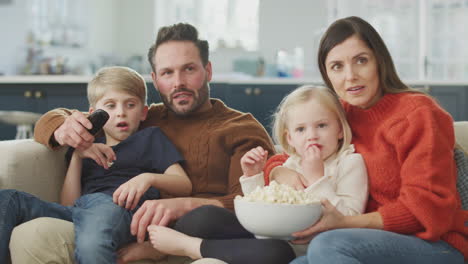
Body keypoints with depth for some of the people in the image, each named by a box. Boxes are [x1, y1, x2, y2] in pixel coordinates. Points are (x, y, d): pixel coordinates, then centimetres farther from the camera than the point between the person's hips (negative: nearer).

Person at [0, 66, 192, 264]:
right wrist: (76, 156, 11)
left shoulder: (150, 137, 26)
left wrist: (148, 178, -9)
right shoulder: (86, 147, 34)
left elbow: (185, 186, 11)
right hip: (78, 209, 5)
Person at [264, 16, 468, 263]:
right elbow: (285, 159, 17)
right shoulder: (340, 115, 9)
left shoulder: (418, 114, -9)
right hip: (376, 240, 6)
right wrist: (283, 174, -9)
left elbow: (427, 208, -15)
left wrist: (345, 223, -24)